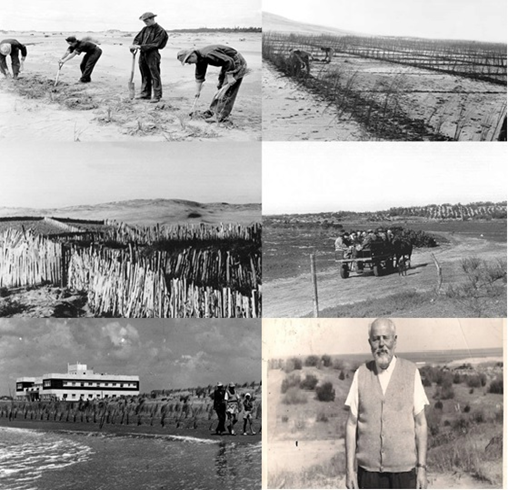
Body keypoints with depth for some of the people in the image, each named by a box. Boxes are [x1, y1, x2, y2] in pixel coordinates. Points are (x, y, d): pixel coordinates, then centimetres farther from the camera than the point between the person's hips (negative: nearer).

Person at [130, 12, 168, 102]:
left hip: (153, 54, -7)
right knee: (145, 75, 13)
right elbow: (137, 39, 12)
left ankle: (157, 96, -1)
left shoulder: (160, 31, -8)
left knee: (155, 75, -5)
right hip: (143, 54, 7)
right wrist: (134, 46, -12)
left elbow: (155, 44, -15)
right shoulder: (145, 29, 13)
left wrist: (140, 46, -20)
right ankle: (145, 93, 22)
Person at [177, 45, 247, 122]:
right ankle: (212, 111, 22)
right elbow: (199, 76, 16)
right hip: (228, 64, 10)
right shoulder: (199, 59, 2)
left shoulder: (208, 54, -30)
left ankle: (221, 117, -6)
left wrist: (230, 77, -25)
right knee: (220, 87, 13)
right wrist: (198, 91, 21)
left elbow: (229, 61, -31)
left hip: (236, 63, -10)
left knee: (227, 91, -10)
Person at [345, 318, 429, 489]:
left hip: (404, 469, -1)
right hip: (368, 469, 1)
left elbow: (420, 423, 2)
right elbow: (351, 424, 3)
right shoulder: (361, 374, 1)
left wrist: (422, 467, -2)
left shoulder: (411, 372, 0)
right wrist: (349, 469, -1)